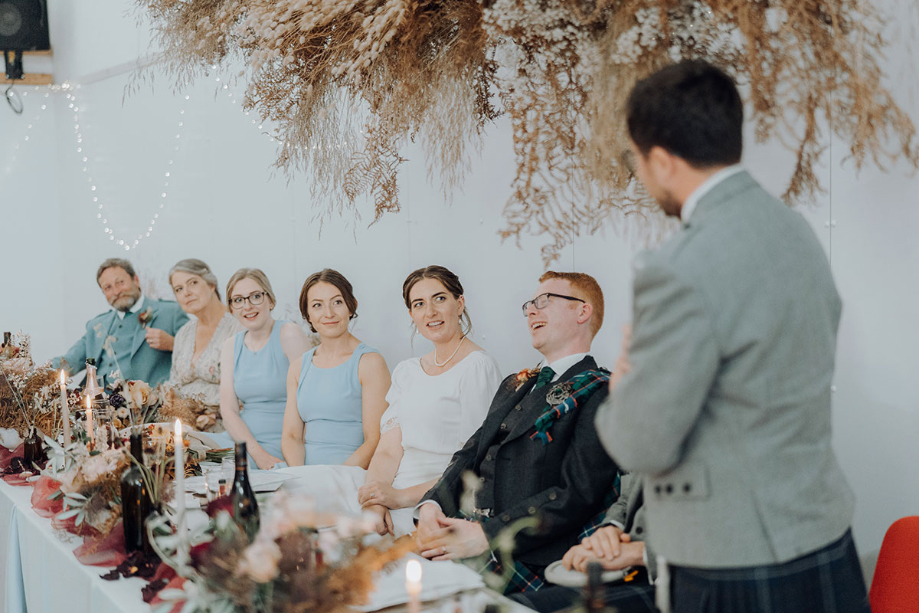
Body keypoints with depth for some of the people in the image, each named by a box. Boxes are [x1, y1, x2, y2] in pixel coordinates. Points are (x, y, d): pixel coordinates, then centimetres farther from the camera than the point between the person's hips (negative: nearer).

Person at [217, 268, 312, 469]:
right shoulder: (231, 345, 12)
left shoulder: (289, 334, -5)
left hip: (281, 445, -6)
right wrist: (258, 454, -13)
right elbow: (228, 410, 4)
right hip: (241, 440, 6)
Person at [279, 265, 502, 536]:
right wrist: (374, 501, -14)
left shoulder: (478, 368, -6)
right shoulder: (406, 371, 17)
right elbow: (389, 450, 7)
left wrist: (401, 497, -18)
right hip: (390, 484, 7)